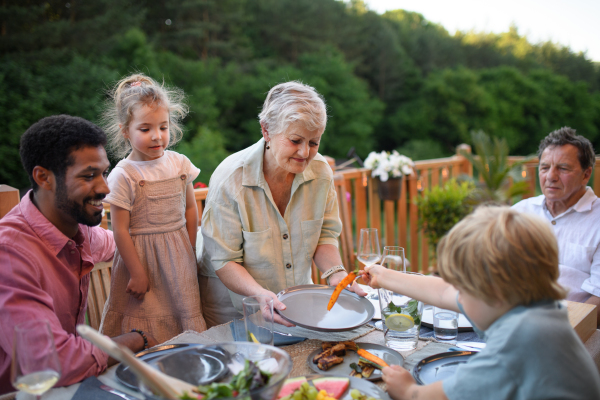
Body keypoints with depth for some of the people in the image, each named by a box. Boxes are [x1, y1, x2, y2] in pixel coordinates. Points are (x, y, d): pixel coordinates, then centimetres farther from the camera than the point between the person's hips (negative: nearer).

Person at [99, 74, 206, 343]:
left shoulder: (179, 164, 0)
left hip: (178, 256, 4)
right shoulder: (123, 175, -13)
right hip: (142, 257, -4)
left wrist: (189, 251, 9)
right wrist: (137, 272, -8)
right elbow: (120, 230, -11)